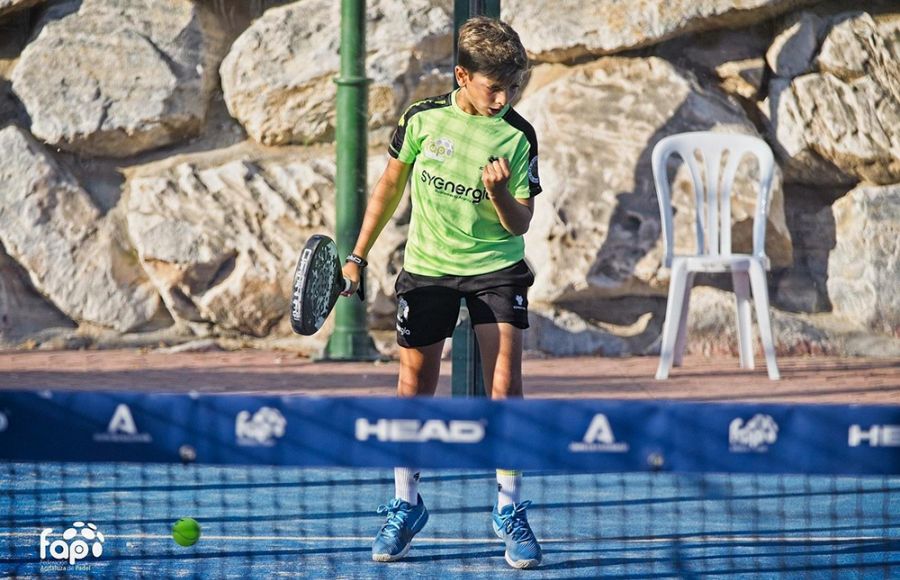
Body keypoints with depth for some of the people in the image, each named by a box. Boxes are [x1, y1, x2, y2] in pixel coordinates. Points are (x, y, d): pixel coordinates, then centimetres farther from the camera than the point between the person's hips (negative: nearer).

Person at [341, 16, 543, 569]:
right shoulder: (423, 119, -7)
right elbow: (390, 185, 8)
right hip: (426, 268, 2)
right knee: (415, 388, 7)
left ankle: (510, 510, 0)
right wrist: (358, 256, 9)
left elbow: (520, 224, -9)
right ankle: (405, 507, 21)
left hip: (496, 266, -2)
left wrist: (499, 194, -30)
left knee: (505, 386, -10)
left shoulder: (517, 138, -11)